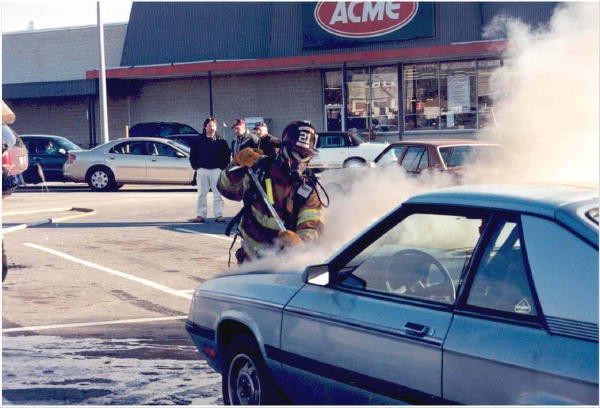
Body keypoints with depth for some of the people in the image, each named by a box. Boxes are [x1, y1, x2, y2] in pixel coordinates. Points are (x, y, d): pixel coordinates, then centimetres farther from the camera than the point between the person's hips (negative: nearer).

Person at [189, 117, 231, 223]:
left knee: (218, 194, -2)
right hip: (202, 170, 1)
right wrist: (195, 166, 1)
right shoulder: (199, 139, 6)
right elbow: (192, 154, 9)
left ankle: (219, 215, 1)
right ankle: (200, 215, 7)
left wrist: (223, 166, -1)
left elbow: (227, 154, 7)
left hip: (216, 170, 0)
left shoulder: (220, 140, 5)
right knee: (202, 194, 4)